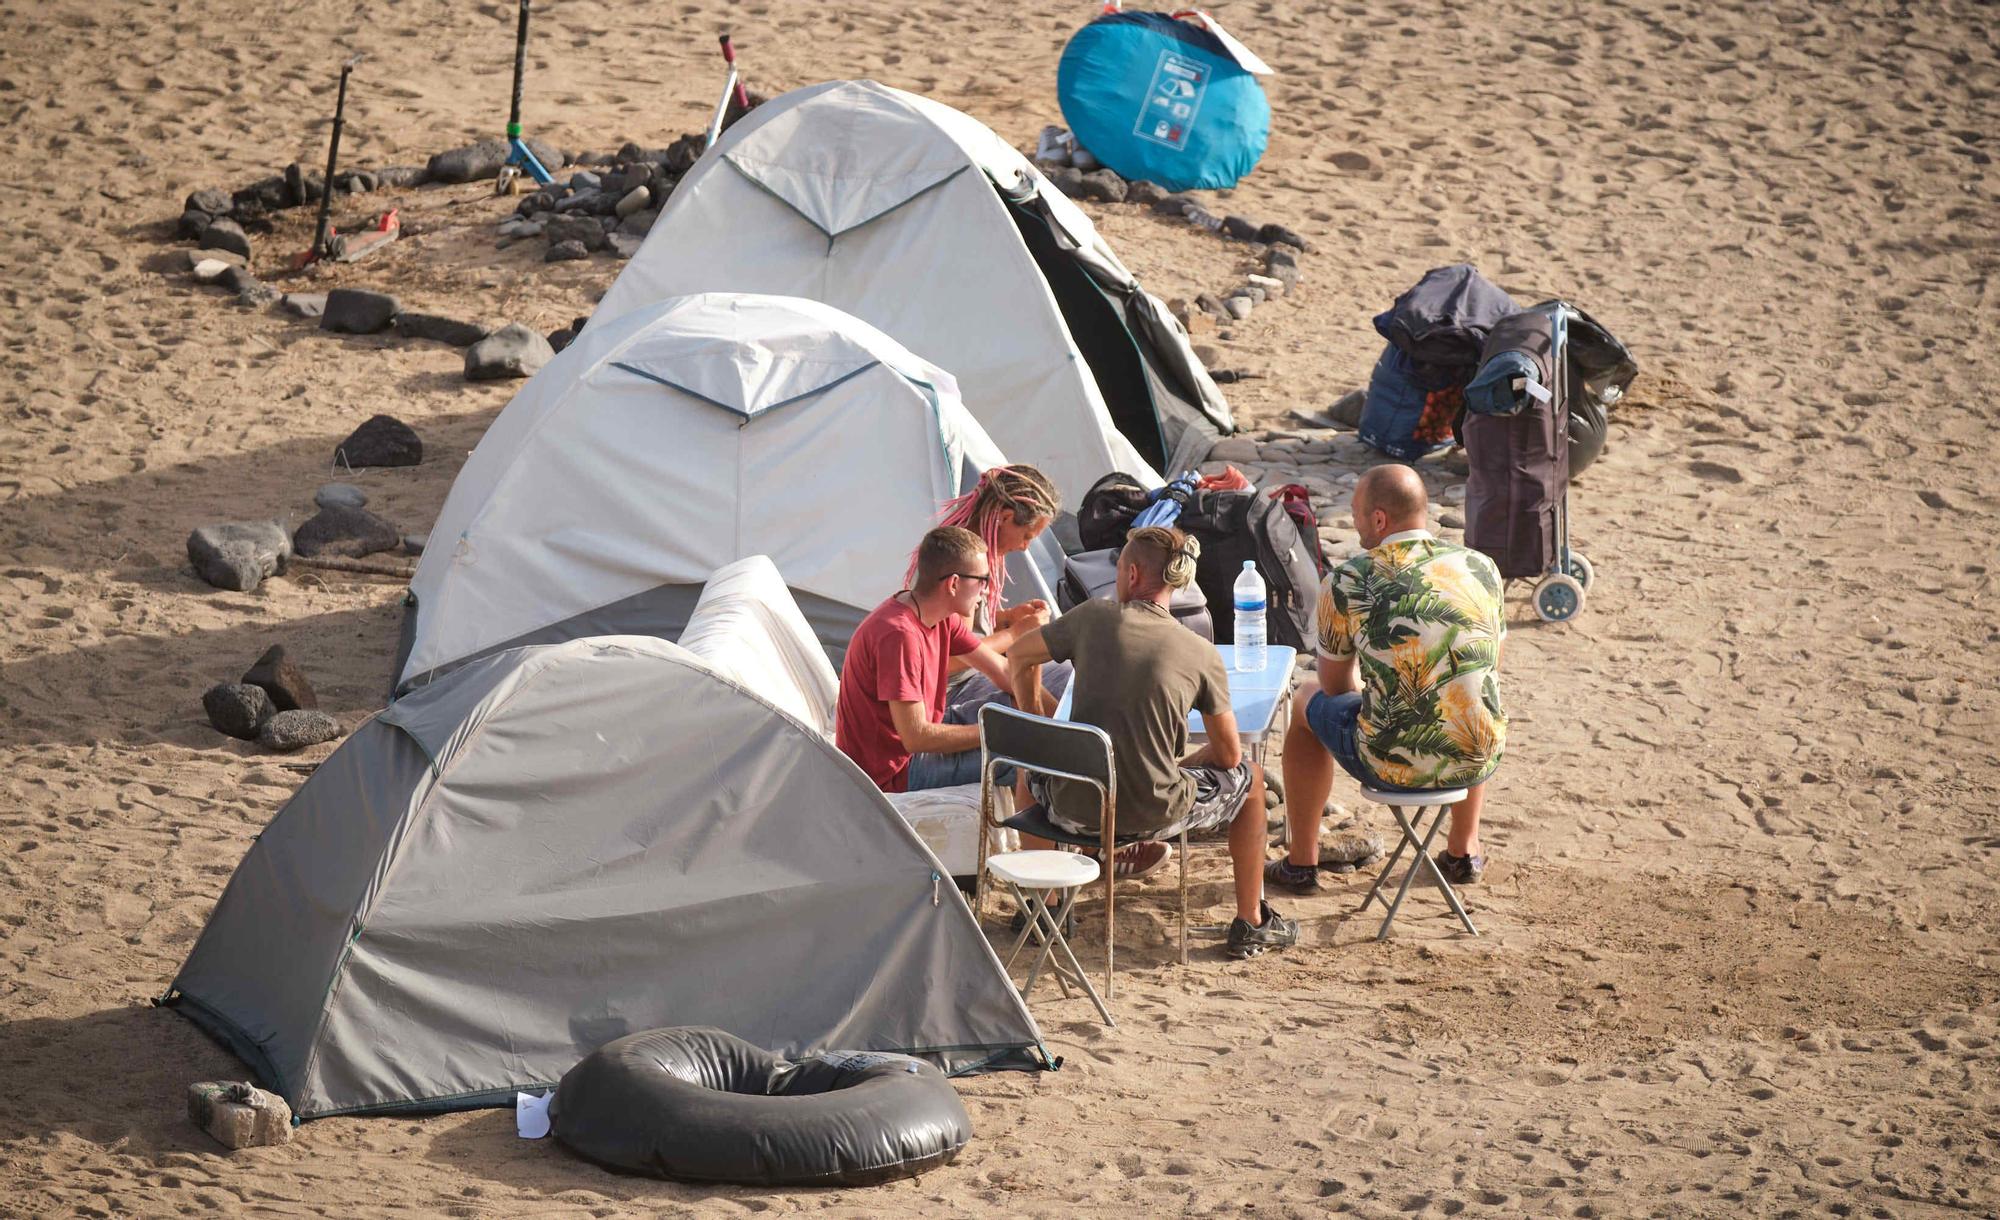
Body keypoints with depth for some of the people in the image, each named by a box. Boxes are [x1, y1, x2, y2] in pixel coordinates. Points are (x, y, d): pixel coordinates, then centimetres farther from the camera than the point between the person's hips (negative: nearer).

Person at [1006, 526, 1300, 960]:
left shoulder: (1093, 618, -3)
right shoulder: (1202, 654, -5)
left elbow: (1019, 657, 14)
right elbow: (1228, 755, 2)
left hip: (1074, 809, 2)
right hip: (1155, 815, -1)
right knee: (1250, 778, 27)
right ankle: (1250, 924, 31)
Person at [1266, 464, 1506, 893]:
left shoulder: (1347, 582, -9)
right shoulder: (1482, 567, 0)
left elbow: (1335, 685, 5)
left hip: (1394, 764, -3)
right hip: (1477, 761, 3)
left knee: (1306, 705, 29)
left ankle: (1302, 862, 37)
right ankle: (1463, 851, 45)